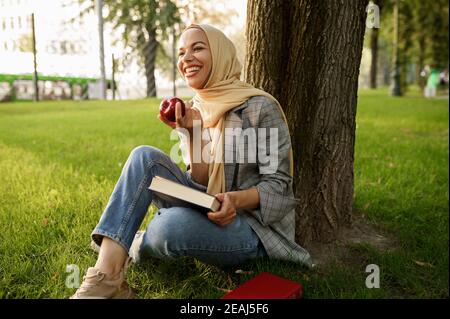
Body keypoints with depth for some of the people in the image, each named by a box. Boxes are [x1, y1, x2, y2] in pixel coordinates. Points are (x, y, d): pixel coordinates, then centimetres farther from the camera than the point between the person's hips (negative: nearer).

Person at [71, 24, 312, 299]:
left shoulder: (261, 106, -12)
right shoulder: (196, 108, 6)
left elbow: (278, 184, -12)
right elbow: (201, 182, 2)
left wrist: (237, 199, -31)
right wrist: (190, 131, -13)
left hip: (254, 223, -5)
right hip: (209, 210, 6)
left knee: (174, 223, -34)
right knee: (145, 157, -15)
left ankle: (137, 245, 4)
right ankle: (106, 275, -23)